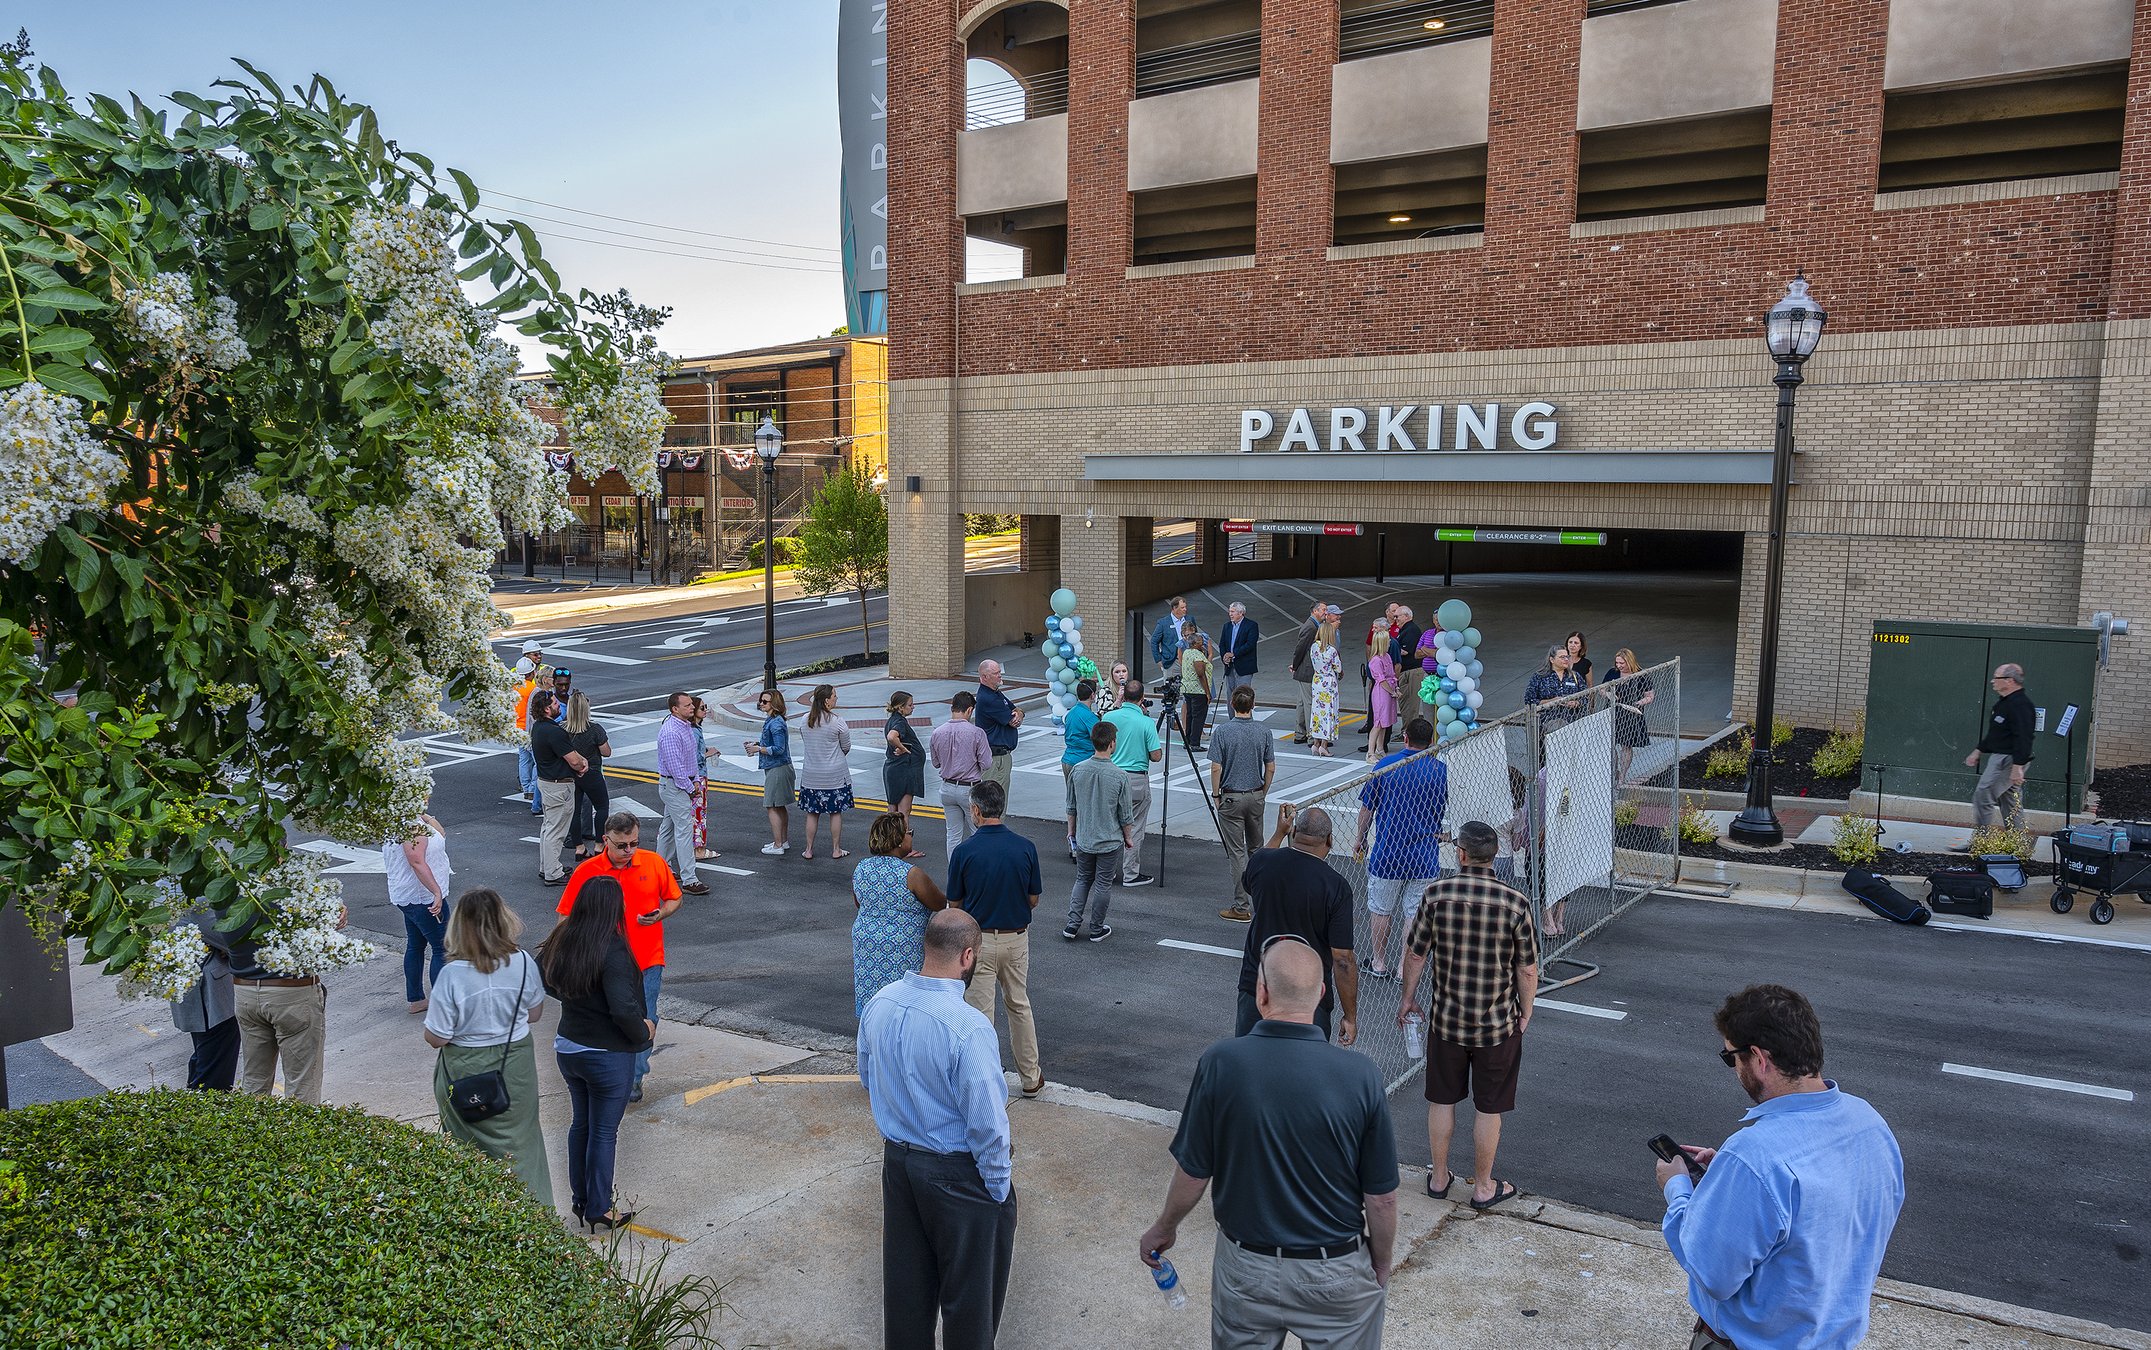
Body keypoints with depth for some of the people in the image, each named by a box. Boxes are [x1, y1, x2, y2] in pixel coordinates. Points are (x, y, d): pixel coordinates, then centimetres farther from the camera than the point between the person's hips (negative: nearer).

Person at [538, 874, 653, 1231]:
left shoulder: (561, 941, -4)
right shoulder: (612, 952, -27)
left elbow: (542, 980, 11)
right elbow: (624, 1010, -31)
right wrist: (644, 1031, -13)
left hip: (567, 1048, 7)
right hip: (608, 1056, -7)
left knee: (580, 1124, 21)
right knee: (604, 1132, 8)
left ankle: (579, 1200, 34)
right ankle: (598, 1211, 20)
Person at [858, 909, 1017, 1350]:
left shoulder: (878, 1004, -8)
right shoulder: (969, 1028, -29)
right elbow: (987, 1124, -24)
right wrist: (999, 1189, -10)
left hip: (897, 1160, 7)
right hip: (957, 1173, -6)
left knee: (906, 1271, 24)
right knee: (968, 1285, 15)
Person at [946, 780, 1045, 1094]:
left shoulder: (964, 851, -16)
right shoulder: (1025, 847, -7)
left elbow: (955, 905, -6)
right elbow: (1033, 900, 1)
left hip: (978, 941, -3)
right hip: (1016, 937, 4)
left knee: (980, 1013, 6)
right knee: (1019, 1005, 20)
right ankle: (1031, 1077, 28)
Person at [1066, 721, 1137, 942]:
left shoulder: (1078, 770, -7)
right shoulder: (1120, 776, -18)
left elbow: (1071, 808, 4)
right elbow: (1126, 815, -9)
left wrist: (1071, 831, 19)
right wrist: (1128, 837, 7)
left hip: (1084, 839, 3)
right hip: (1110, 841, -3)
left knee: (1082, 880, 18)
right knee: (1103, 884, 9)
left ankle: (1073, 924, 12)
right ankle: (1097, 929, 18)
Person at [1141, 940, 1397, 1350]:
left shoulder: (1219, 1063, -20)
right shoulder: (1360, 1075, -20)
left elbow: (1193, 1174, -10)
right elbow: (1382, 1198, -11)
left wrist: (1164, 1228, 10)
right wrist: (1381, 1268, 7)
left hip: (1245, 1269, 1)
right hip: (1336, 1274, 0)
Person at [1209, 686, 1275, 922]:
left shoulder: (1223, 731, -13)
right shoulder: (1263, 732, -2)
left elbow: (1216, 768, -13)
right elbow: (1271, 767, 3)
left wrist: (1216, 795, 1)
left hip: (1231, 798, -4)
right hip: (1256, 796, 4)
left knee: (1236, 852, -1)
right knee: (1256, 848, 20)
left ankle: (1241, 908, -1)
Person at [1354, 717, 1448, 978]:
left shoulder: (1385, 765, -6)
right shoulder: (1440, 769, -4)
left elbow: (1367, 809, -1)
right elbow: (1444, 807, 9)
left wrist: (1360, 839, 13)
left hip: (1387, 852, -1)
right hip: (1425, 855, 1)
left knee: (1380, 910, 14)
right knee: (1416, 913, 9)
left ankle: (1379, 964, 24)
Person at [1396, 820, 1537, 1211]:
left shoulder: (1437, 894, -12)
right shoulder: (1515, 902, -16)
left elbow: (1414, 954, -3)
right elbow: (1528, 971, -9)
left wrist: (1409, 996, 14)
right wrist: (1525, 1015, 7)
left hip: (1446, 1020, 1)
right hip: (1499, 1024, -1)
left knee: (1442, 1100, 18)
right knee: (1489, 1108, 13)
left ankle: (1439, 1178, 31)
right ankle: (1483, 1187, 26)